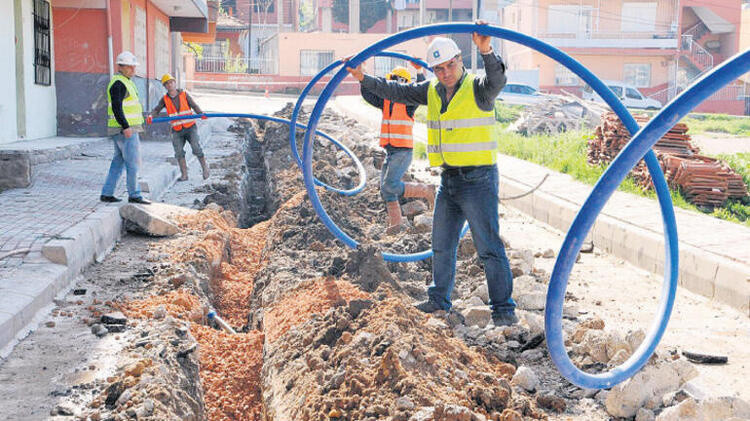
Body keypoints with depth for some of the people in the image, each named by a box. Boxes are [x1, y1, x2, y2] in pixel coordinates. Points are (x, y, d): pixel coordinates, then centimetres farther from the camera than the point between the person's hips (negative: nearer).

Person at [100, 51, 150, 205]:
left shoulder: (125, 82, 20)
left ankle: (106, 194, 14)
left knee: (118, 162, 12)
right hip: (125, 130, -10)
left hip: (127, 129, 10)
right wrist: (126, 127, -28)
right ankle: (134, 195, -3)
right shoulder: (118, 83, -13)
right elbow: (116, 107, -22)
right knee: (133, 163, -7)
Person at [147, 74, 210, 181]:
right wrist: (151, 116, -27)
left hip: (190, 127, -2)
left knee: (196, 149, -12)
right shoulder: (165, 99, 4)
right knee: (179, 152, -5)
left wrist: (201, 114, -27)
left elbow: (194, 106, -7)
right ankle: (184, 174, 4)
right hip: (177, 131, 2)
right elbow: (156, 110, -5)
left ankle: (205, 169, 3)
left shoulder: (184, 94, 1)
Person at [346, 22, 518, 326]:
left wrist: (486, 51, -49)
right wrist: (364, 79, 11)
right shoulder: (431, 91, 9)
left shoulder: (477, 88, -10)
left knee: (489, 247, -7)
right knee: (442, 245, 17)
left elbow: (496, 80, -32)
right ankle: (439, 299, 32)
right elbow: (396, 91, 16)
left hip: (478, 179, -7)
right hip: (448, 180, 7)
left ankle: (504, 309, -1)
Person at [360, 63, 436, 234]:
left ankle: (426, 191, -5)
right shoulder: (386, 102, 14)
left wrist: (420, 71, -33)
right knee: (385, 189, 8)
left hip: (403, 152, -8)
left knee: (390, 185, -20)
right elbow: (367, 93, 12)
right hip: (390, 152, 8)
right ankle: (396, 222, 19)